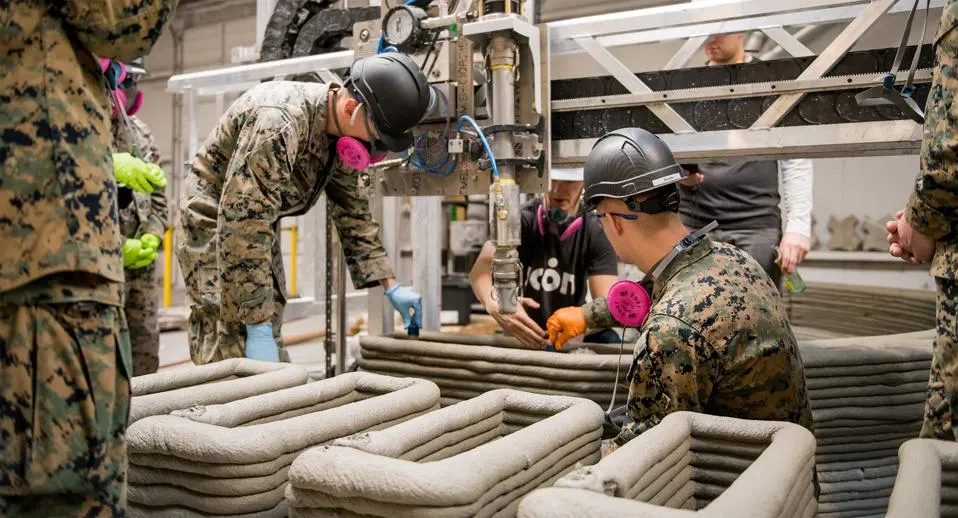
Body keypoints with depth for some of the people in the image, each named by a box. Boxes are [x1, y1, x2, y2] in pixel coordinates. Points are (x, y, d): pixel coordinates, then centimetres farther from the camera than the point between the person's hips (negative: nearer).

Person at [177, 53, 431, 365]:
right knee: (234, 357, -13)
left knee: (272, 359, 11)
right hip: (214, 224, -8)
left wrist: (391, 285, 2)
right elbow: (242, 222, -35)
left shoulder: (340, 135, -5)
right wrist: (258, 326, -34)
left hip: (258, 227, 9)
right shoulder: (281, 122, -33)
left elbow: (353, 211, 6)